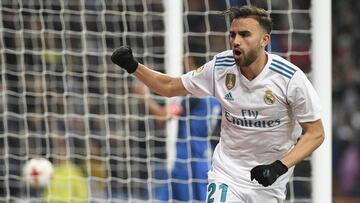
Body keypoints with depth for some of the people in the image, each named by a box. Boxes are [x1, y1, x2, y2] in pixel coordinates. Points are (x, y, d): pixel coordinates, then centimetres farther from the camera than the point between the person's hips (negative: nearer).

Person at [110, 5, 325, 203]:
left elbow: (315, 133, -12)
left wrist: (280, 166, -25)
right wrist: (133, 66, -11)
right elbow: (170, 86, 4)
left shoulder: (291, 78, -18)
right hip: (227, 172, 1)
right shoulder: (220, 67, -9)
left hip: (269, 182, -1)